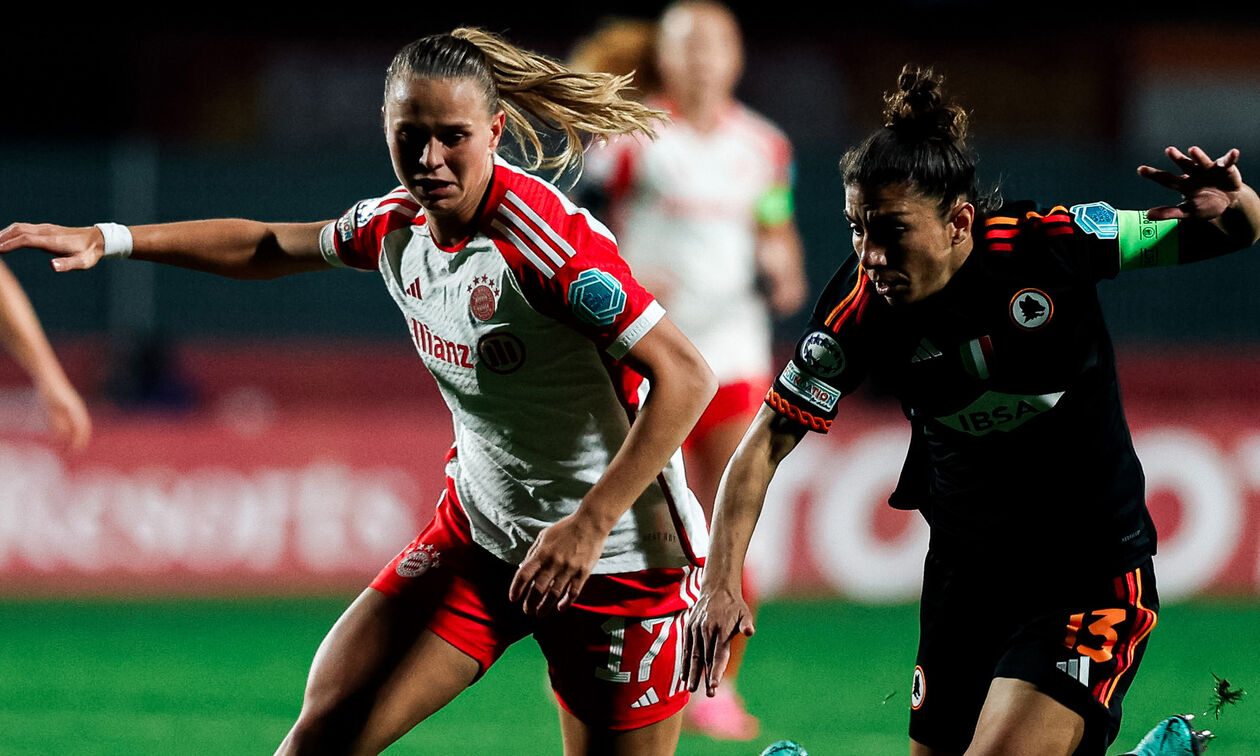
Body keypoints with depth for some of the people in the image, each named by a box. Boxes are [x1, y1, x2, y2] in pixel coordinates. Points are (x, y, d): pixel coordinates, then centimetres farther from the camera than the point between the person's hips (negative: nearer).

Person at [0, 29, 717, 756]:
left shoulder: (548, 236, -24)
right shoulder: (396, 224, -1)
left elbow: (685, 376, -27)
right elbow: (272, 246, 20)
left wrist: (588, 527, -29)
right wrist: (110, 240, 16)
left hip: (617, 557, -6)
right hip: (480, 531, 6)